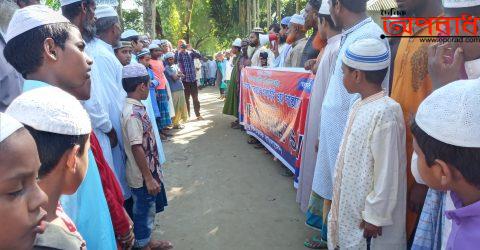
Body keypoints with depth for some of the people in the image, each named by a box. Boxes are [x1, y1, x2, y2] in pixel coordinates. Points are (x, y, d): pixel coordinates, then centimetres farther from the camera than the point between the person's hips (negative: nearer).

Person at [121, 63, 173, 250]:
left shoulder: (137, 107, 3)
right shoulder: (133, 114, -25)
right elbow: (136, 149, -26)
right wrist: (149, 178, -21)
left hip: (150, 170, 9)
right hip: (143, 176, -9)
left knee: (148, 210, 23)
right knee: (143, 212, 10)